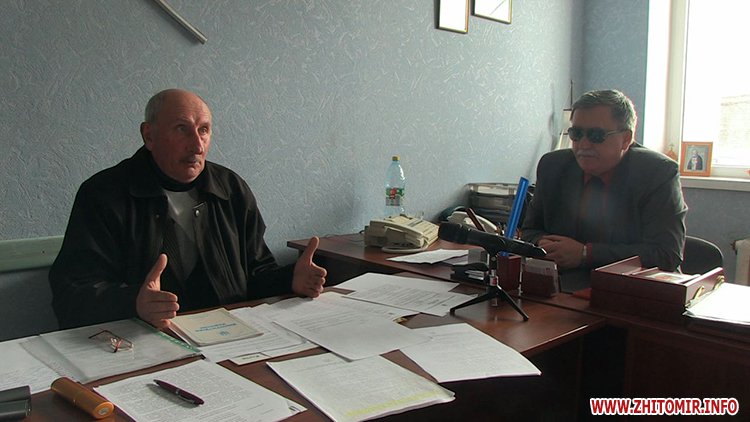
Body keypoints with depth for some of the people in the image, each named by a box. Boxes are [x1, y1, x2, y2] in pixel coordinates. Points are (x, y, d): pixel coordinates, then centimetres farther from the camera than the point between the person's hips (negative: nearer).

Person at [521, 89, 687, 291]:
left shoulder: (660, 173, -5)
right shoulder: (552, 166, 6)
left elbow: (666, 256, -13)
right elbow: (529, 231, 16)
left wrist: (586, 254, -18)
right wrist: (543, 246, -9)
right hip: (562, 291, 3)